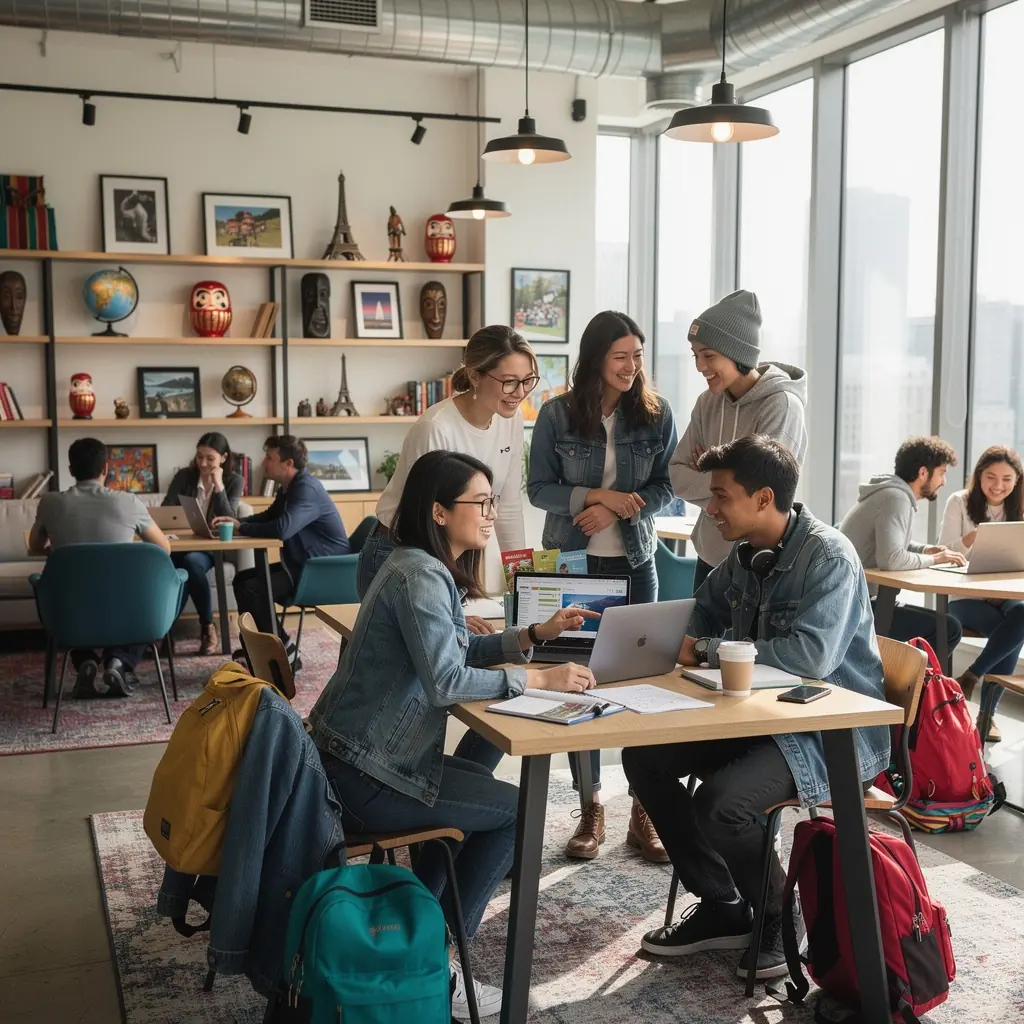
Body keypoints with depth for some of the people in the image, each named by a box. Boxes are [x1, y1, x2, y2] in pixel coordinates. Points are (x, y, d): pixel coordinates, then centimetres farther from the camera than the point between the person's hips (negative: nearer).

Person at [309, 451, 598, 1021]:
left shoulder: (432, 570, 11)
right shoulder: (419, 576, -20)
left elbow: (455, 650, 16)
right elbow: (446, 680, -27)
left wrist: (535, 636, 5)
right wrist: (538, 679, -22)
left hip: (364, 754, 10)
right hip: (366, 775, -10)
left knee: (483, 788, 28)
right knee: (518, 810, 0)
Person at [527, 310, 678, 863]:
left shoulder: (656, 413, -2)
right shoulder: (557, 415, -5)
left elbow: (665, 487, 1)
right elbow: (539, 488, -3)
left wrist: (615, 510, -16)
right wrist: (596, 494, -18)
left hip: (634, 562, 1)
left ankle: (644, 812, 12)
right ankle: (591, 809, 17)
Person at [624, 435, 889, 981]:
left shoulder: (829, 557, -20)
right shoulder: (745, 556, 5)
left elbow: (811, 655, -33)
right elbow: (706, 607, 24)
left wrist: (711, 649, -22)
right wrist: (689, 641, -1)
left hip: (835, 731, -9)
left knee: (721, 802, -30)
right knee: (643, 755, -1)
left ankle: (786, 920, 0)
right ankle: (722, 907, 9)